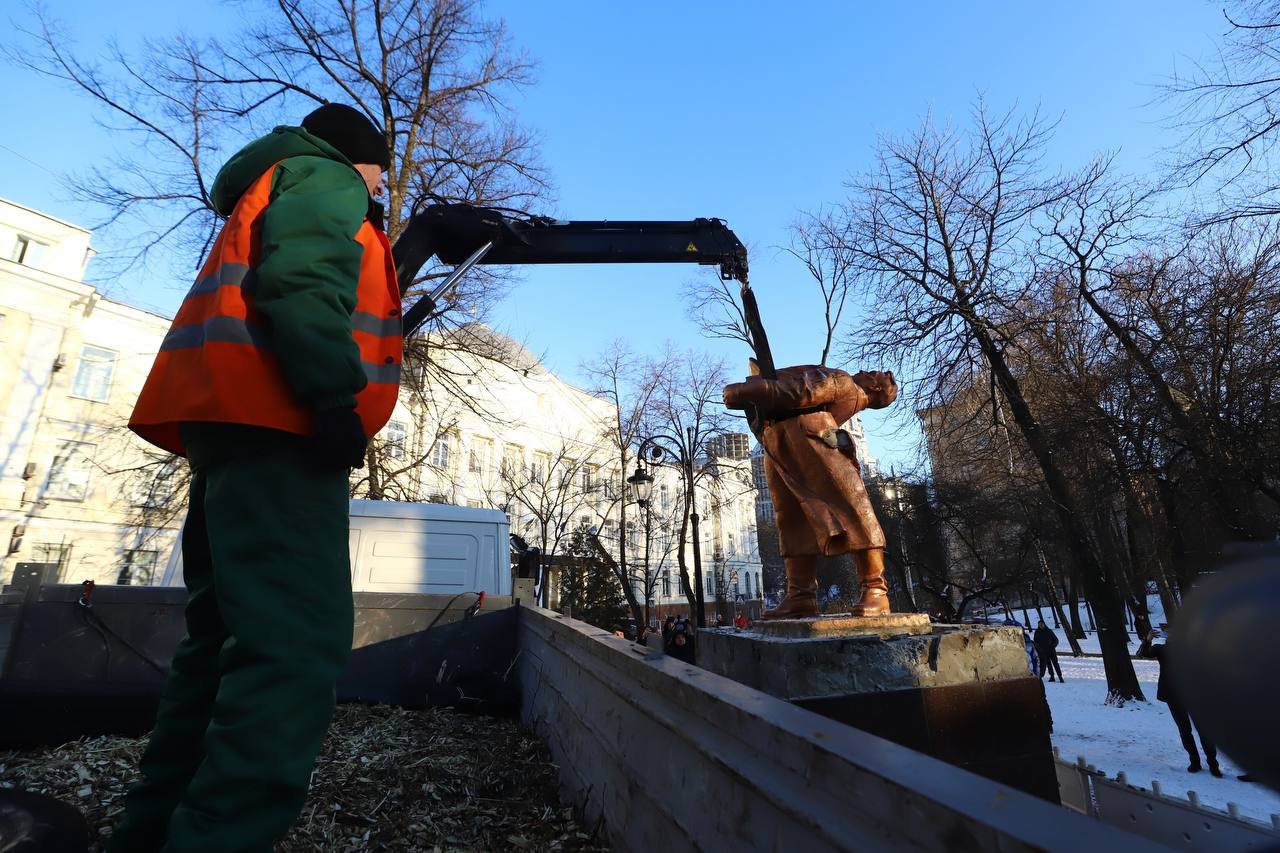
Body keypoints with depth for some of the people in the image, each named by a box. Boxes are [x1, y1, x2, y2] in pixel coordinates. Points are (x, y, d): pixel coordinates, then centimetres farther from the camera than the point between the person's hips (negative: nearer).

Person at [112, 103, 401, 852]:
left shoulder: (274, 188, 36)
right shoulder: (324, 178, 8)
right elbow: (303, 283, -13)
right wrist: (335, 397, -22)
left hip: (238, 425, 11)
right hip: (274, 424, -10)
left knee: (229, 639, 12)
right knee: (300, 644, -18)